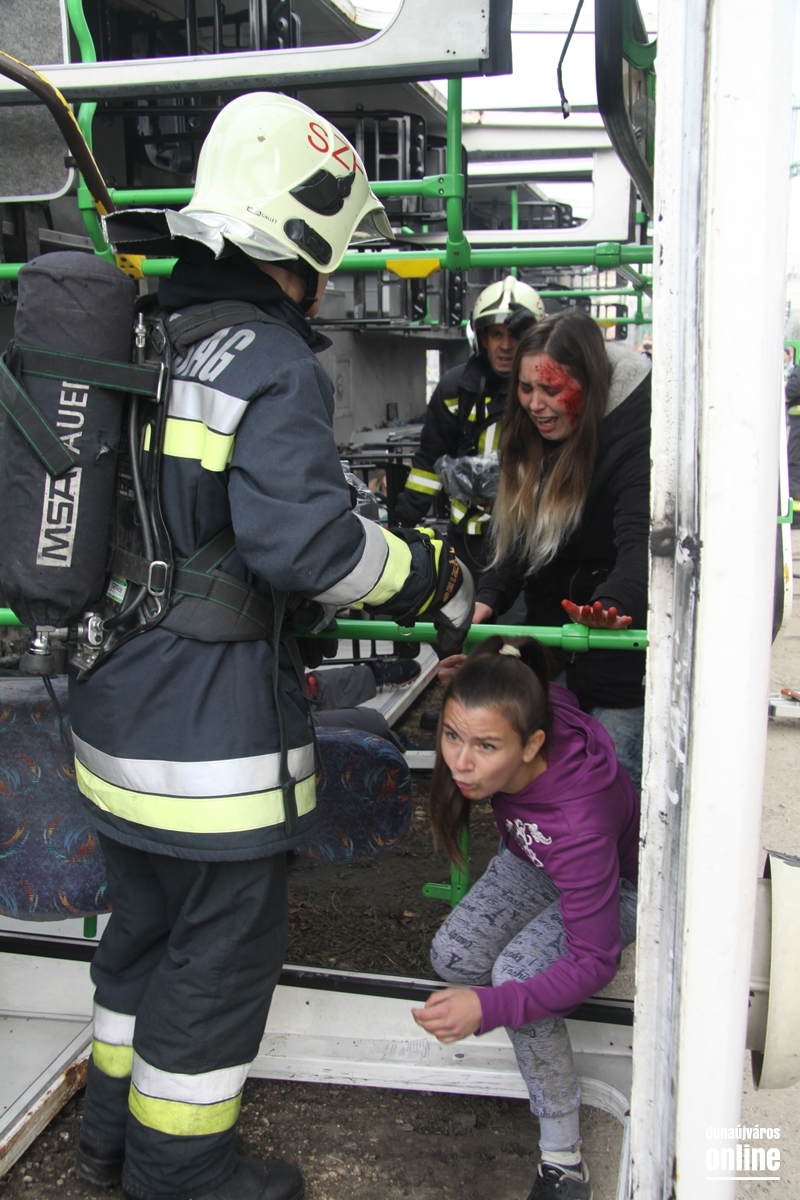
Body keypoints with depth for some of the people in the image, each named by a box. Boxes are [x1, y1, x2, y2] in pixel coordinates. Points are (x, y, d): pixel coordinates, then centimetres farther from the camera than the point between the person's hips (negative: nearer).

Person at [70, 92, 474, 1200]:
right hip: (217, 733, -9)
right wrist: (434, 577, -11)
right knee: (222, 954, 11)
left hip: (112, 709, 9)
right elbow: (302, 538, -26)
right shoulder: (274, 366, -18)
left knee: (143, 924, 25)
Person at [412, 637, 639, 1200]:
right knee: (453, 958, -12)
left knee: (517, 970, -28)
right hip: (533, 858, 6)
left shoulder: (578, 818, -45)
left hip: (622, 885, -6)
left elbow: (596, 962, -39)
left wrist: (488, 1008, -48)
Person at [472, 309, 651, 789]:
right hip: (551, 654, 7)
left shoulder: (637, 439, -19)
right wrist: (488, 599, -12)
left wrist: (613, 603, -53)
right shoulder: (536, 445, 4)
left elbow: (641, 542, -33)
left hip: (623, 664, -7)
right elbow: (520, 541, 5)